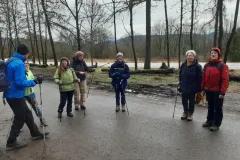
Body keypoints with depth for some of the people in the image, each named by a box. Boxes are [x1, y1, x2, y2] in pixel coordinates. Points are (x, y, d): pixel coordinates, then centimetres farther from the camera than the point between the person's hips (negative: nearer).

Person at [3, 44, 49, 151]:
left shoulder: (11, 61, 11)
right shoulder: (19, 63, -20)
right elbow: (20, 82, -25)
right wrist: (34, 82, -15)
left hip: (12, 95, 10)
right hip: (16, 96, -10)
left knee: (27, 114, 18)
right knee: (19, 119, 4)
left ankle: (35, 134, 32)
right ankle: (11, 143, 18)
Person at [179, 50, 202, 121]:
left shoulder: (197, 66, -10)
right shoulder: (183, 65, 3)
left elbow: (199, 78, -10)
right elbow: (180, 75, 12)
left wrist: (198, 88, -14)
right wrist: (181, 84, 8)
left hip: (192, 88, -4)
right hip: (184, 87, 4)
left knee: (191, 101, 10)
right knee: (184, 101, 13)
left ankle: (190, 114, 26)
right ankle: (185, 112, 32)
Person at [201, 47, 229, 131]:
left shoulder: (222, 66, -10)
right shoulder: (207, 65, 7)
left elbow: (225, 80, -14)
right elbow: (204, 77, 11)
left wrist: (223, 92, -18)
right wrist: (203, 88, 9)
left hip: (217, 91, -5)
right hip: (208, 90, 5)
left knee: (218, 108, 5)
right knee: (210, 106, 17)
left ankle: (216, 124, 16)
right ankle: (209, 121, 30)